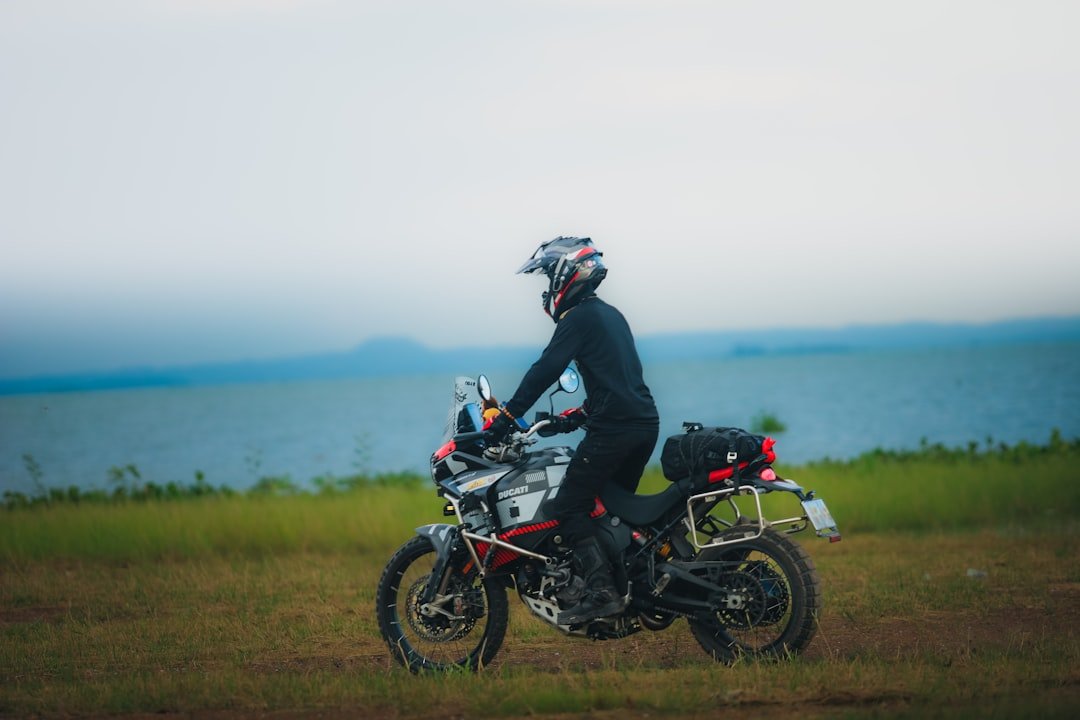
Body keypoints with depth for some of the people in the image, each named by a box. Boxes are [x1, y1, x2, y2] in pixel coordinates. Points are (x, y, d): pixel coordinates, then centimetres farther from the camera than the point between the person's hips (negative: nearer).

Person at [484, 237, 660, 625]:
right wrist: (577, 416, 28)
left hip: (613, 428, -10)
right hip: (645, 422, 10)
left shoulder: (578, 318, -7)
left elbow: (545, 370, -15)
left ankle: (601, 591, -19)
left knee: (569, 506, -8)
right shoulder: (610, 314, 22)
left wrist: (506, 417, -14)